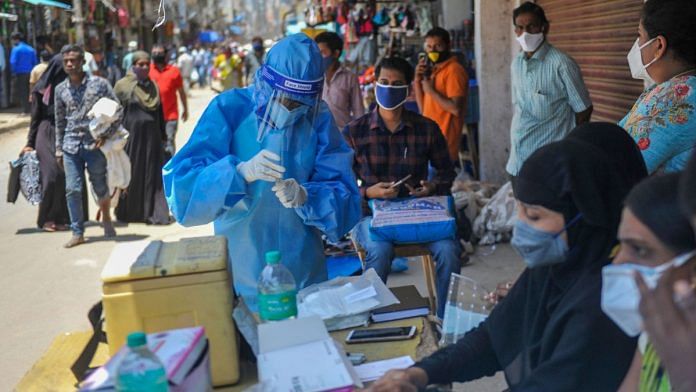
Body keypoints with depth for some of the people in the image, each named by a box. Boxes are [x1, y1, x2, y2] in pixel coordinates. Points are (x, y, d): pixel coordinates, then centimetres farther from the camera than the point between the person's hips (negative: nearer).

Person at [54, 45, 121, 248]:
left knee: (100, 187, 7)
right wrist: (58, 149, 14)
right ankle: (77, 233, 8)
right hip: (71, 145, 3)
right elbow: (59, 121, 15)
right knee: (72, 190, -1)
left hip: (95, 144, -2)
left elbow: (117, 110, -1)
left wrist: (106, 135, -10)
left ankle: (106, 219, 34)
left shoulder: (99, 84, -2)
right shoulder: (60, 89, 8)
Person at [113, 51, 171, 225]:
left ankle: (155, 213, 2)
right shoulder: (122, 86, -3)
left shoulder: (153, 86, 12)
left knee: (153, 175, 0)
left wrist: (163, 137, 15)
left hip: (152, 138, 4)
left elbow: (160, 113, 17)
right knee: (132, 176, 4)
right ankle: (128, 213, 17)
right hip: (131, 137, -4)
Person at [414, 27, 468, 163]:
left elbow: (456, 109, -22)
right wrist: (418, 81, 3)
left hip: (444, 141, -9)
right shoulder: (433, 70, 15)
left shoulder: (454, 70, -12)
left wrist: (431, 91, -15)